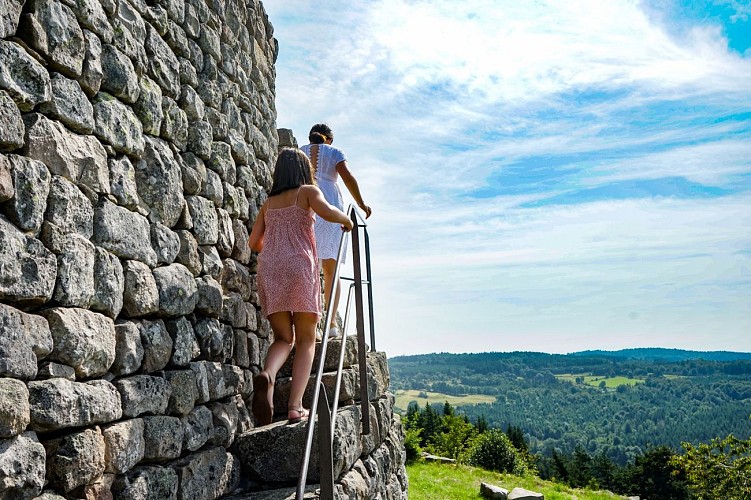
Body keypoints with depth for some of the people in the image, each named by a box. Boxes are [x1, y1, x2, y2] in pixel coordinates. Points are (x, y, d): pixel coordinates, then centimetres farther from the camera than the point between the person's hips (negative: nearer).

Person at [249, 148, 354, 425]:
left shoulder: (269, 202, 21)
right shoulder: (308, 191, 8)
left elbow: (254, 242, 18)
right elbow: (326, 212, -13)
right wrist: (346, 220, 6)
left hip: (269, 269, 4)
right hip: (299, 267, -4)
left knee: (284, 338, 12)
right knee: (306, 340, 5)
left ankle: (267, 374, -21)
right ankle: (295, 406, -8)